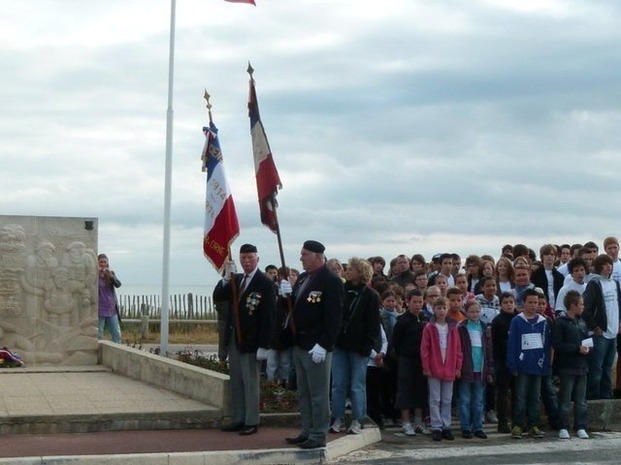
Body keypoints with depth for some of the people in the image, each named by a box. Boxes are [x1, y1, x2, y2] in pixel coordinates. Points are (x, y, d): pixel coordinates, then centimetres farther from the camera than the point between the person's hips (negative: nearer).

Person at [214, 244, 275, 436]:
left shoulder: (265, 283, -12)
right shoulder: (236, 279, 10)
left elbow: (268, 316, -15)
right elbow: (218, 296, 3)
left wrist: (263, 345, -19)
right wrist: (227, 277, -13)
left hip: (251, 341, -7)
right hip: (234, 338, 7)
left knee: (250, 382, 1)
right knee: (236, 382, 12)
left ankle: (251, 422, 8)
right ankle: (238, 419, 19)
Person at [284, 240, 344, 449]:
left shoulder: (331, 281, -14)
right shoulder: (303, 278, 13)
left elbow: (334, 317, -19)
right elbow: (295, 307, 18)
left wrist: (323, 345, -23)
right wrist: (287, 295, -2)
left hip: (317, 346, -9)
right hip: (300, 345, 9)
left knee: (318, 393, -1)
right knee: (304, 393, 16)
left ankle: (319, 435, 6)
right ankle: (307, 432, 25)